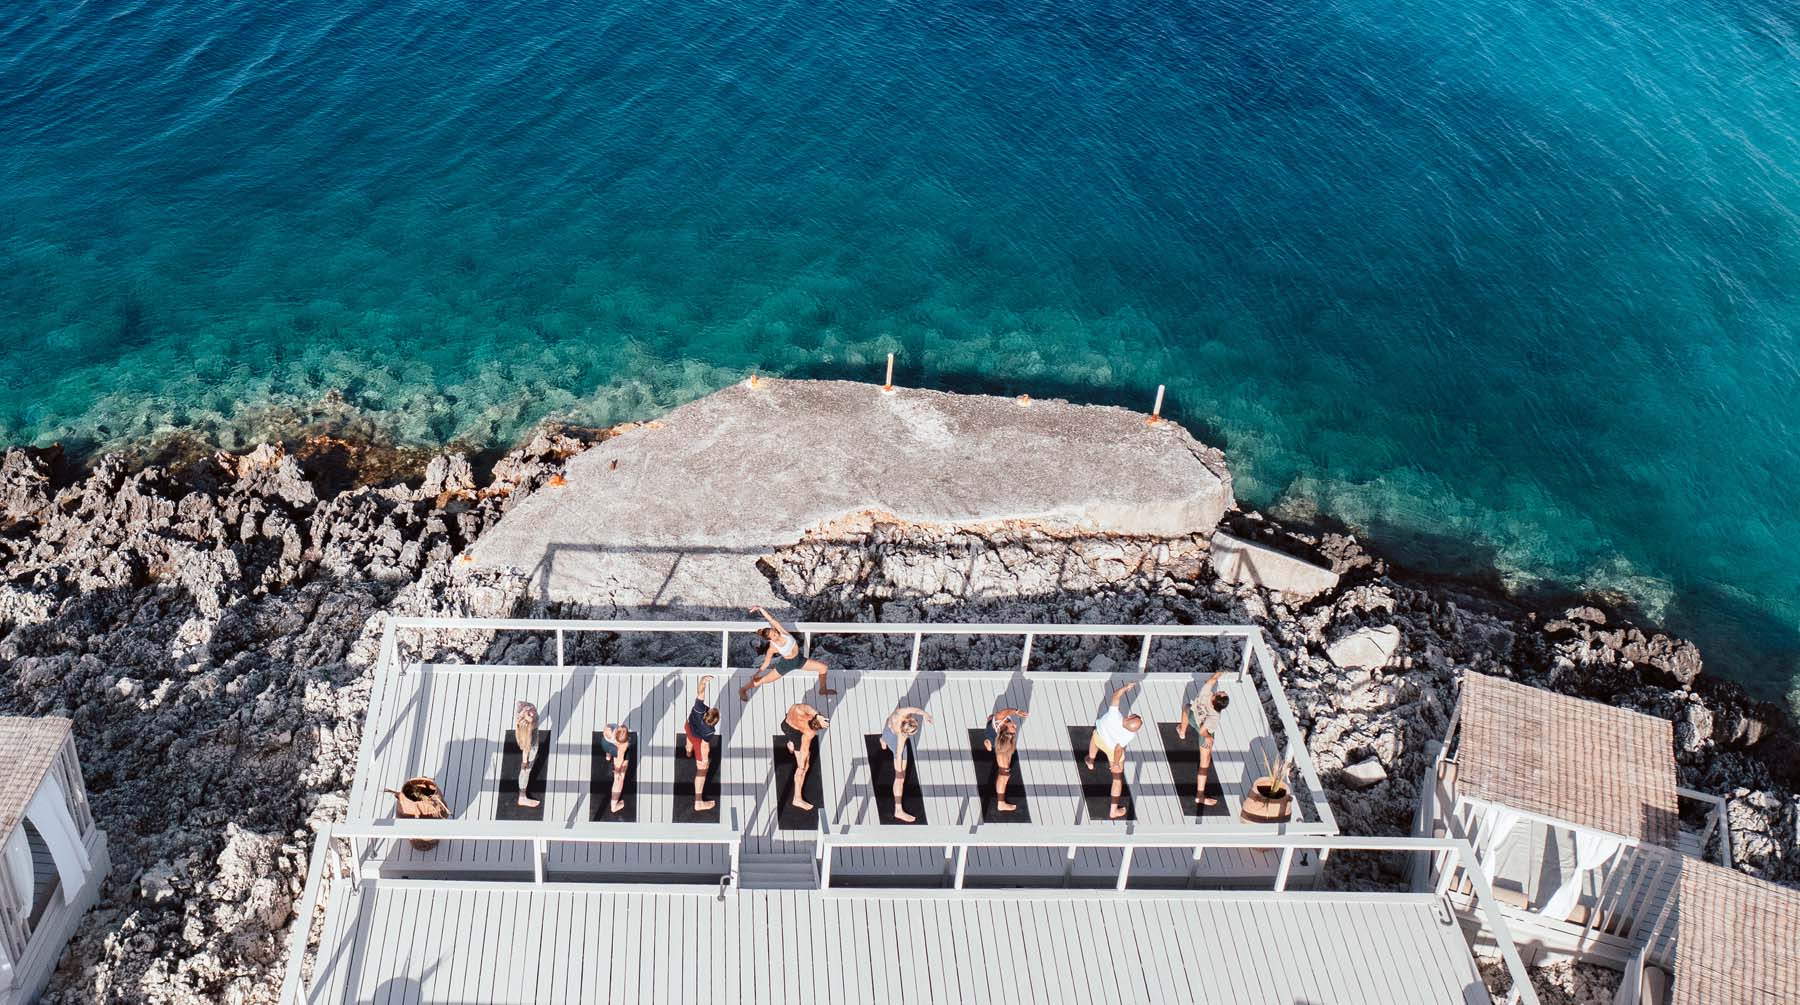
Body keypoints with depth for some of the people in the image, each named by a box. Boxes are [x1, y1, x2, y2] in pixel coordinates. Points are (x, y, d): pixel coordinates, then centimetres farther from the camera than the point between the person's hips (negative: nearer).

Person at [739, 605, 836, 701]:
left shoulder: (781, 632, -25)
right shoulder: (772, 649, -26)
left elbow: (771, 619, -29)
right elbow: (766, 663, -14)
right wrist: (756, 674, -18)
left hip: (799, 660, 4)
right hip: (786, 664, -4)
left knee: (824, 668, 1)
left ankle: (823, 690, 26)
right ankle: (743, 690, 27)